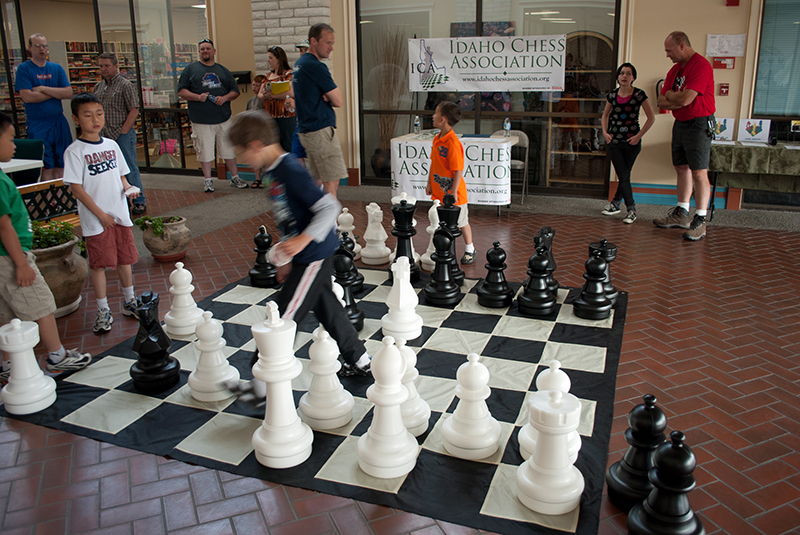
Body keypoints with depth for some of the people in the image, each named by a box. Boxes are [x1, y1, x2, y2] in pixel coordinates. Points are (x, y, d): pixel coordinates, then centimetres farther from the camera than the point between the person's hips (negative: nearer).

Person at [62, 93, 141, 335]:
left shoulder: (111, 145, 8)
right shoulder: (74, 151, -9)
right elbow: (76, 188, -11)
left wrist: (128, 187, -5)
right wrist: (100, 214, -14)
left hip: (120, 214, 5)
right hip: (95, 220, -5)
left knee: (125, 258, 13)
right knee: (99, 264, 1)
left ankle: (129, 302, 29)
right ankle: (103, 312, 12)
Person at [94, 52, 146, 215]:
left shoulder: (125, 85, -6)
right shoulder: (98, 86, 14)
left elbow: (134, 110, -12)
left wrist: (122, 132, -14)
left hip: (123, 135, -7)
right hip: (105, 136, 7)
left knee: (130, 169, -1)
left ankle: (139, 201, 9)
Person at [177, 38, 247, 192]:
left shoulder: (223, 71, 15)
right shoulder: (191, 69, 7)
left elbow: (235, 91, 14)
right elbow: (181, 91, 3)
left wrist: (225, 98, -7)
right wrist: (197, 97, -14)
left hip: (223, 119, 2)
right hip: (201, 120, -2)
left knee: (229, 149, 6)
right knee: (205, 152, 0)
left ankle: (235, 178, 18)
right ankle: (208, 180, 11)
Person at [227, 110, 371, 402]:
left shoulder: (291, 172, -21)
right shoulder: (277, 172, 9)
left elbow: (330, 207, -25)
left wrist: (303, 240, -32)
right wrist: (286, 258, 21)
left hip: (314, 256, -10)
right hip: (307, 257, 10)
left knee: (283, 317, -4)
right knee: (327, 307, 20)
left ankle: (263, 384, 6)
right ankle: (359, 360, 35)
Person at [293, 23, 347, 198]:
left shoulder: (299, 64, 17)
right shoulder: (315, 67, -14)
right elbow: (339, 101, -13)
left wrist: (326, 97, 0)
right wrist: (329, 97, 6)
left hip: (305, 130, 10)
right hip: (321, 131, -10)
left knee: (323, 179, 14)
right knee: (332, 179, -7)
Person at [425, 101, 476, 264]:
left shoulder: (453, 143, -23)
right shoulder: (437, 138, 4)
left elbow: (458, 171, -22)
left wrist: (453, 192, -22)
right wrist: (430, 183, 14)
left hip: (452, 193, -7)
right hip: (439, 191, 7)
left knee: (462, 222, 10)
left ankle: (469, 250, 27)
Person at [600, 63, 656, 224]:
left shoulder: (639, 95, -6)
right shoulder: (612, 95, 3)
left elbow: (651, 118, -3)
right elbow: (605, 115, 20)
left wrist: (639, 135, -8)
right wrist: (605, 132, 6)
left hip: (632, 141, -2)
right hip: (614, 141, 2)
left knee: (625, 175, 3)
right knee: (623, 176, -1)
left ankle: (615, 203, 17)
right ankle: (631, 209, 6)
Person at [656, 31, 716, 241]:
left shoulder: (700, 65, -15)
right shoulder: (675, 69, 13)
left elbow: (685, 99, -23)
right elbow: (662, 102, 9)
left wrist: (670, 96, -3)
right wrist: (677, 99, -10)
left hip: (699, 124, -9)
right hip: (680, 123, 9)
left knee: (699, 173, -8)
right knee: (682, 169, 13)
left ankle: (700, 221, -4)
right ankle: (681, 214, 22)